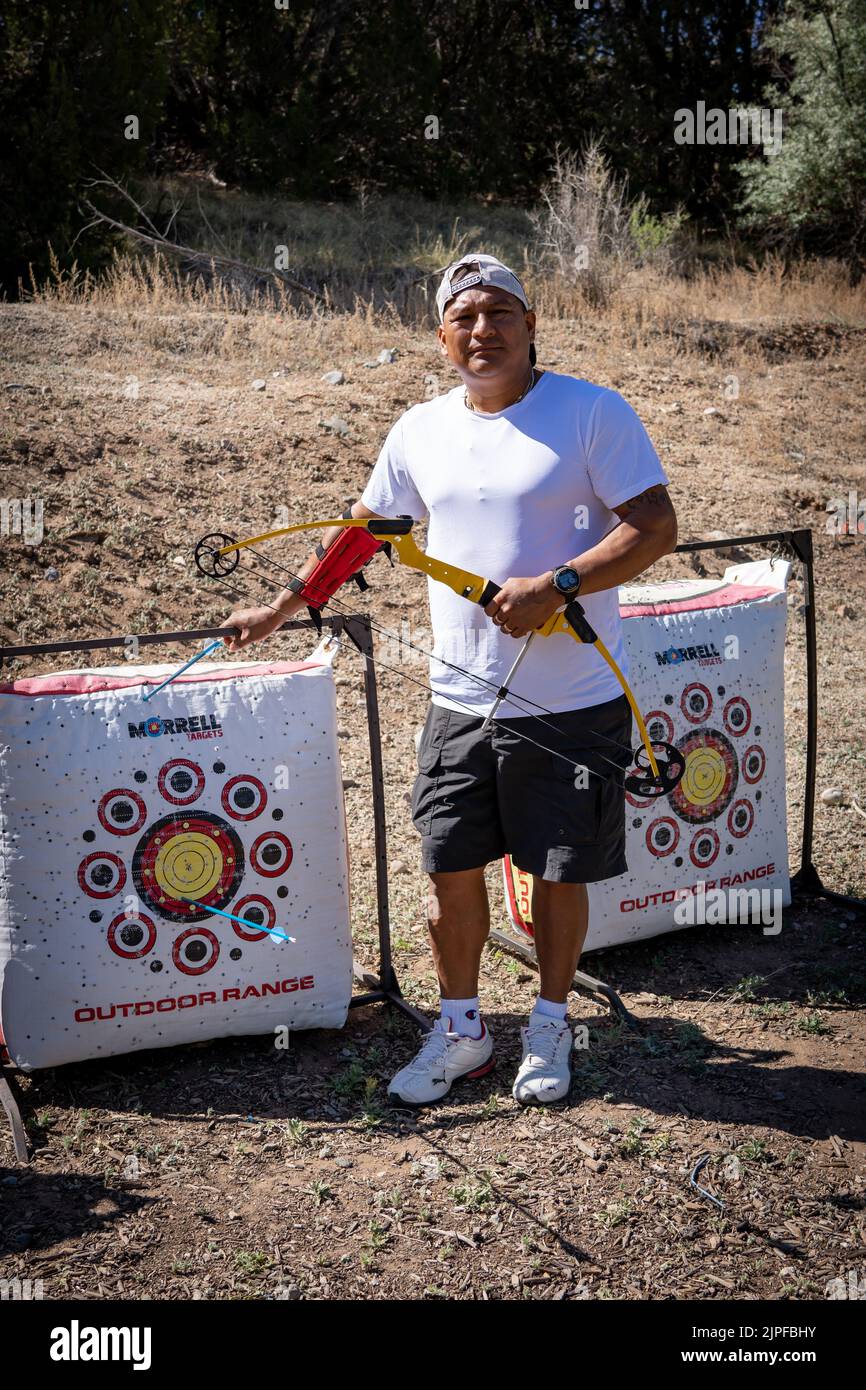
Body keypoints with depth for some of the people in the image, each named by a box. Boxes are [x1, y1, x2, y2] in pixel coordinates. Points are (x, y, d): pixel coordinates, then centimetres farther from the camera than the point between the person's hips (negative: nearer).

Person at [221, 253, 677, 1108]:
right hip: (461, 700, 4)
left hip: (574, 702, -3)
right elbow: (360, 529, 19)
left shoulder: (594, 412, -5)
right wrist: (280, 609, 21)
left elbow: (655, 526, -10)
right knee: (451, 869, 8)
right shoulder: (420, 431, 8)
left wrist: (556, 585, -21)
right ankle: (460, 1031, 29)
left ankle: (549, 1028, 31)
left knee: (559, 873, 8)